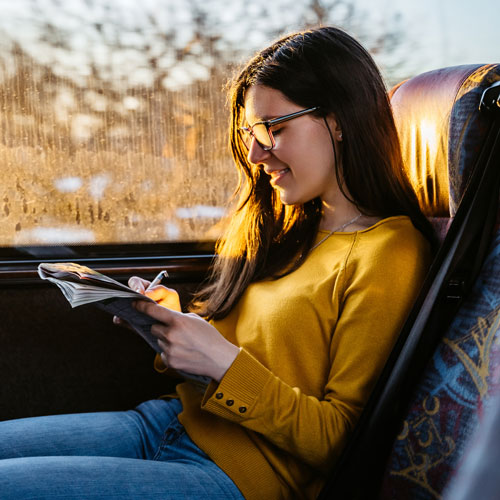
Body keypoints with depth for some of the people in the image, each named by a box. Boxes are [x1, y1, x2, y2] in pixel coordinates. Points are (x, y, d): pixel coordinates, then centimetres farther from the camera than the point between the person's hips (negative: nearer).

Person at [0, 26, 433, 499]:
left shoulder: (388, 254, -13)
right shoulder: (296, 226, 13)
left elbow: (339, 441, -14)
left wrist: (222, 361, -20)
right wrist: (167, 309, 0)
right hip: (178, 419, 8)